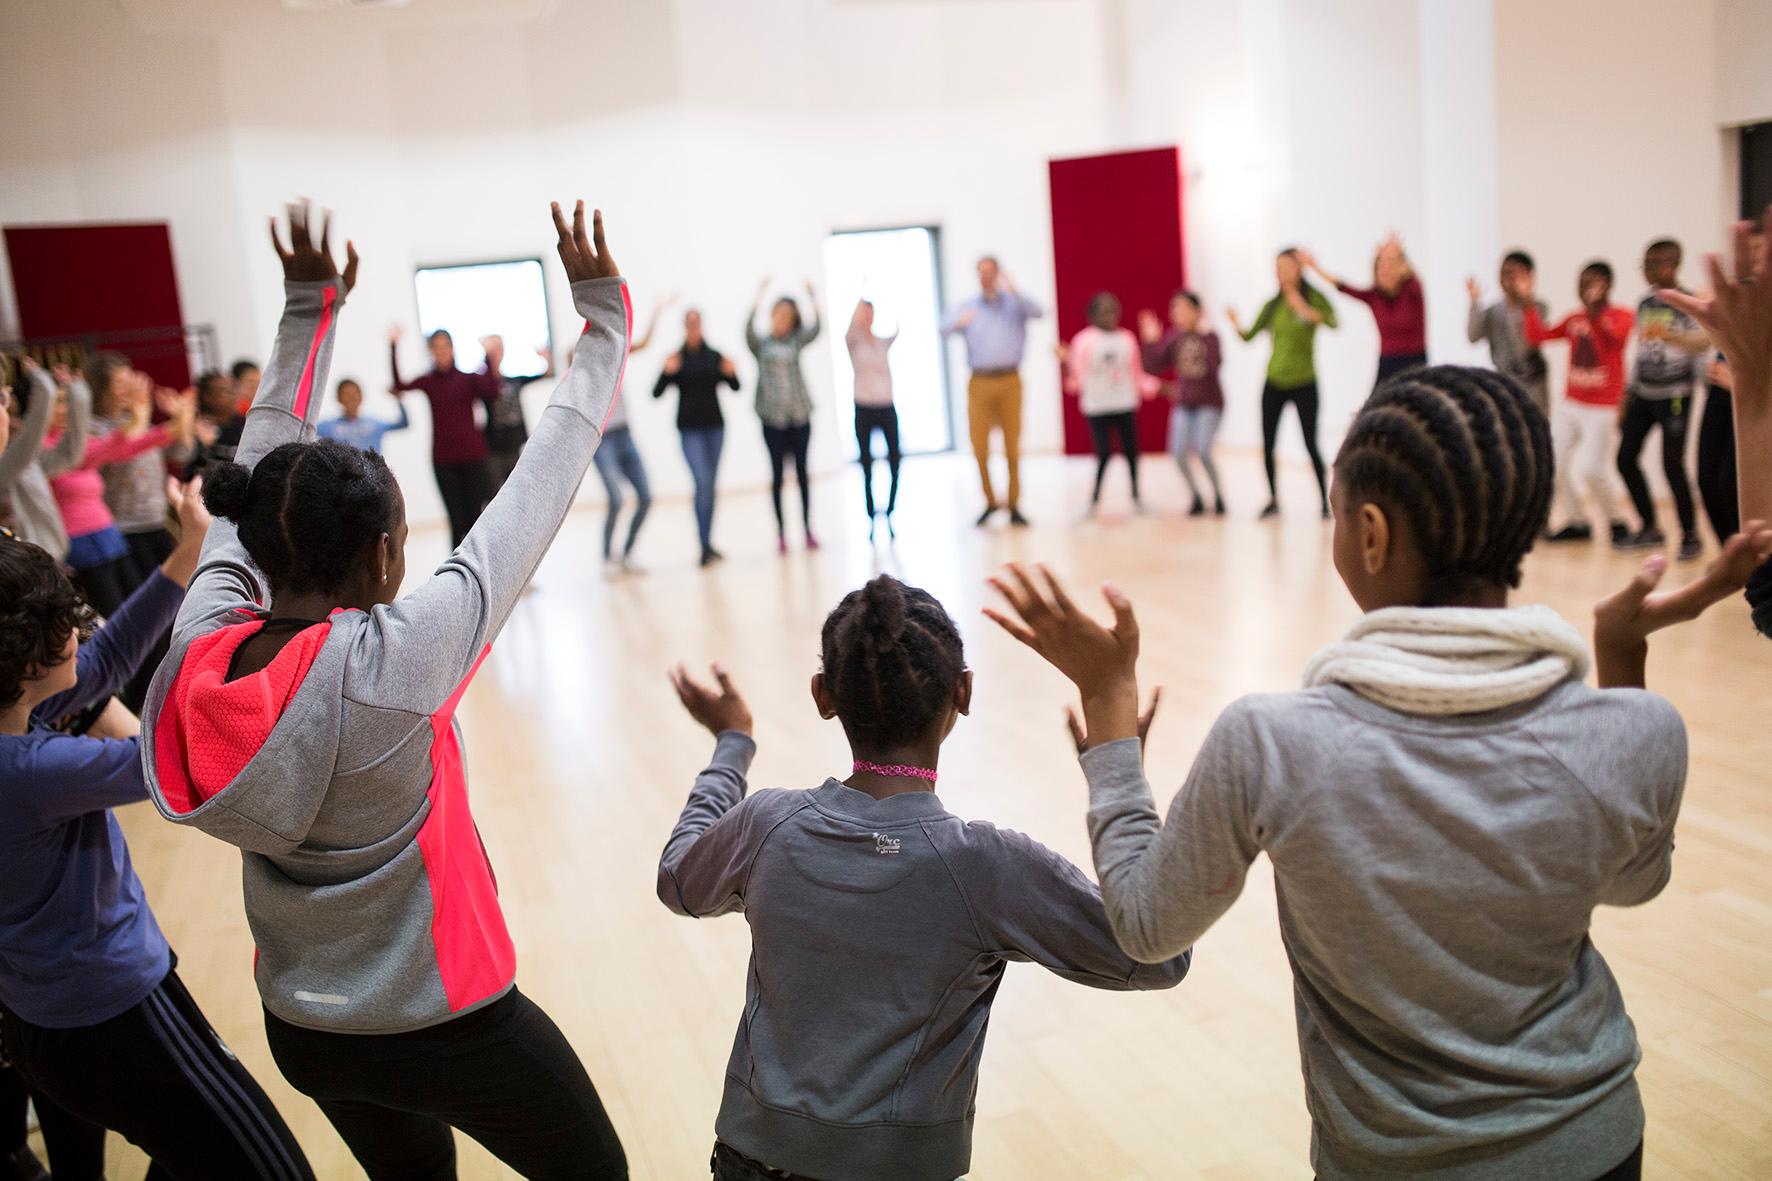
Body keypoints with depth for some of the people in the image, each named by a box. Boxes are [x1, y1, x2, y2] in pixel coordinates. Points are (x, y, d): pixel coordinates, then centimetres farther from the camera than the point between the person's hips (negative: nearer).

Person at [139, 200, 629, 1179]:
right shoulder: (398, 660, -28)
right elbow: (539, 489, -22)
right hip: (445, 1024, -6)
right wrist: (602, 321, -12)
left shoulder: (201, 648, -13)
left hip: (300, 1026, 6)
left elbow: (255, 481, 1)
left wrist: (307, 315, 8)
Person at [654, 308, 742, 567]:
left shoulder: (714, 356, 6)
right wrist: (667, 372, -23)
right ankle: (705, 547, -16)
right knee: (703, 482, -15)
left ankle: (707, 544, 16)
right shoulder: (676, 359, -1)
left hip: (715, 426, 3)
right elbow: (656, 393, -7)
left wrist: (731, 373, -13)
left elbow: (735, 387, 8)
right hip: (690, 430, -3)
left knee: (711, 484, 7)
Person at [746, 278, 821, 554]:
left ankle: (808, 528, 11)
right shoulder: (761, 344, 4)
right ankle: (781, 531, 4)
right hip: (773, 416, -2)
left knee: (802, 471, 6)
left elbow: (816, 329, -6)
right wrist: (758, 300, -23)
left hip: (800, 414, 2)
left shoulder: (796, 341, 9)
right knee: (777, 472, 1)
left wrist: (814, 302, -18)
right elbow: (748, 329, -15)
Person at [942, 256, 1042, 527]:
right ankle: (990, 502, 14)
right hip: (980, 382, 1)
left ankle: (1014, 506, 8)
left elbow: (1037, 312, -12)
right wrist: (959, 323, -29)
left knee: (1013, 446, 2)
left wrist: (1013, 292, -26)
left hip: (1009, 382, -1)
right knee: (980, 447, -2)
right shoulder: (968, 307, 9)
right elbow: (944, 328, -6)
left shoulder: (1014, 303, 7)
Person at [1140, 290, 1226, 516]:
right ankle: (1196, 497, 11)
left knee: (1202, 452, -17)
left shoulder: (1208, 336, -11)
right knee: (1179, 453, -10)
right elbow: (1152, 367, -3)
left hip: (1209, 402, -4)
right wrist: (1150, 340, -12)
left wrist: (1205, 334, -31)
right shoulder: (1172, 338, 0)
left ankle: (1218, 496, 7)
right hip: (1183, 404, 4)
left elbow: (1216, 364, -27)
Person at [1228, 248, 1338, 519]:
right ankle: (1273, 500, 17)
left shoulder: (1313, 298, -5)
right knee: (1267, 445, 4)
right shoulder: (1272, 305, 5)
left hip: (1304, 383, -4)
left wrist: (1311, 313, -38)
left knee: (1310, 444, -4)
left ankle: (1325, 502, 7)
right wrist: (1236, 324, -15)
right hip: (1274, 383, 4)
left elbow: (1333, 321, -22)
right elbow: (1249, 336, 4)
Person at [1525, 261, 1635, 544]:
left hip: (1601, 408, -6)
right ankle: (1576, 522, 19)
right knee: (1556, 465, 2)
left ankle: (1616, 523, 8)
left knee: (1590, 469, -15)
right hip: (1571, 403, 6)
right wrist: (1529, 303, -6)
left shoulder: (1620, 316, -6)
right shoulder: (1574, 319, 8)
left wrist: (1598, 311, -44)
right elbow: (1537, 337, 2)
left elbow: (1616, 337, -28)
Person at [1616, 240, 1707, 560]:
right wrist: (1629, 394, 17)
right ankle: (1650, 528, 17)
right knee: (1626, 458, 3)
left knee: (1672, 464, -9)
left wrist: (1669, 334, -46)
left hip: (1675, 395, -7)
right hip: (1643, 393, 7)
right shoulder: (1645, 304, 11)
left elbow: (1702, 341, -27)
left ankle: (1690, 535, 6)